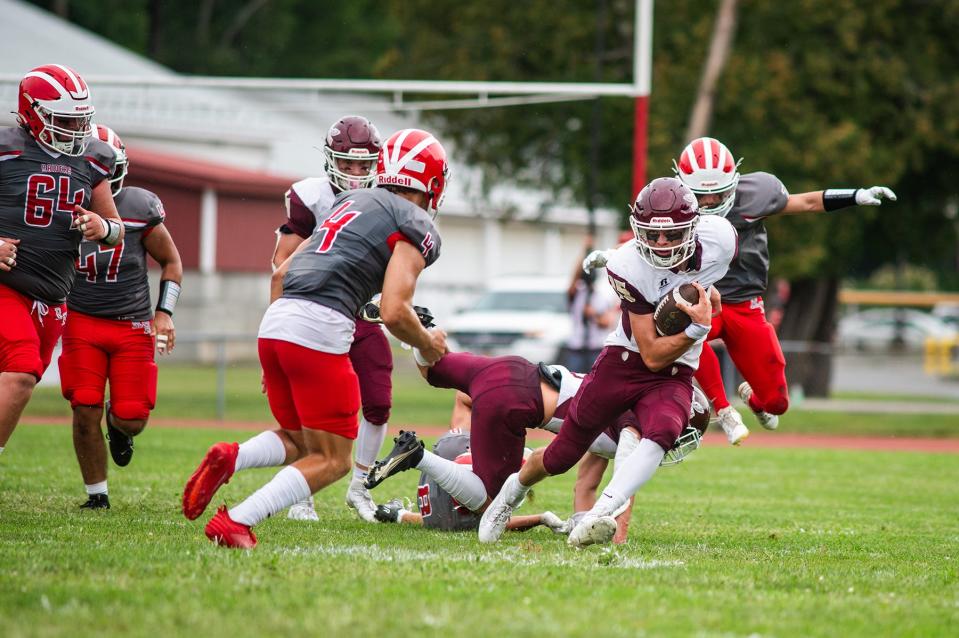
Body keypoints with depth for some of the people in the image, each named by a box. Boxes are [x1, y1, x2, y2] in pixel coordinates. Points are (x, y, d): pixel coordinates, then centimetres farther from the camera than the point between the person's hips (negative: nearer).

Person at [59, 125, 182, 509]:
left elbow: (171, 262, 6)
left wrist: (164, 313, -3)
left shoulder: (140, 209, -8)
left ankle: (118, 424, 35)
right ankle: (97, 494, 8)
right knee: (86, 412, -10)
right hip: (82, 320, 0)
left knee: (132, 419, -4)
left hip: (133, 325, 0)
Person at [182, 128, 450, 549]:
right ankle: (235, 523, -12)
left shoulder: (349, 203, 24)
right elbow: (394, 312, -11)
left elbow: (281, 274, 25)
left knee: (298, 442, 23)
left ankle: (228, 460, -6)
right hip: (320, 330, -7)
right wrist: (428, 347, 10)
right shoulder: (415, 228, 1)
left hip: (275, 324, 7)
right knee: (331, 461, 3)